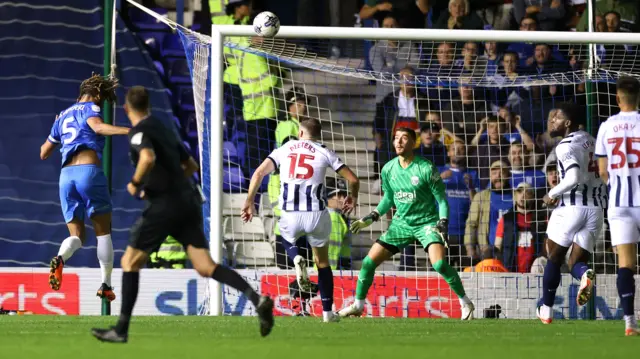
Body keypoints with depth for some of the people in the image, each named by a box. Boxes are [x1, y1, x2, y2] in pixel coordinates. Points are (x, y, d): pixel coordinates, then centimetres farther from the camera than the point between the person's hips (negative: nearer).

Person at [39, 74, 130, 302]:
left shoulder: (62, 116, 24)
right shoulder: (90, 108, 6)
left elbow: (44, 153, 31)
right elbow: (97, 126, -19)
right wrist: (126, 130, -31)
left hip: (66, 174, 5)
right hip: (89, 170, -5)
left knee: (77, 236, 6)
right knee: (103, 232, 10)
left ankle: (60, 258, -28)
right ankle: (105, 285, 8)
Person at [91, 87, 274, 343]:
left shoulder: (139, 132, -6)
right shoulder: (164, 129, 20)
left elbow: (148, 158, -28)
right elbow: (191, 166, 29)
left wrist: (135, 183, -11)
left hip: (165, 205, -7)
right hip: (188, 200, 7)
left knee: (130, 262, 5)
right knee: (206, 267, -1)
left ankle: (121, 330, 5)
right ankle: (257, 299, -21)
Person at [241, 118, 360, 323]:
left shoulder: (284, 150, 12)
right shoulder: (324, 152, 8)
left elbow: (258, 174, 0)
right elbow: (353, 179, 7)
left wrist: (249, 202, 5)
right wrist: (353, 198, 27)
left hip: (289, 215, 0)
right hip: (316, 214, 0)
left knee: (287, 241, 34)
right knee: (322, 263, 19)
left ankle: (297, 260, 0)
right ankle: (327, 312, 18)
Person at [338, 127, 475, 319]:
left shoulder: (426, 169, -15)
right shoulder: (388, 169, 0)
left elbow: (442, 200, -7)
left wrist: (443, 224, -19)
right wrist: (372, 217, 8)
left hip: (427, 222, -5)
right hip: (401, 223, 5)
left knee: (439, 264, -27)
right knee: (369, 262, -1)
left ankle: (465, 302, -8)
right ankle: (358, 305, 18)